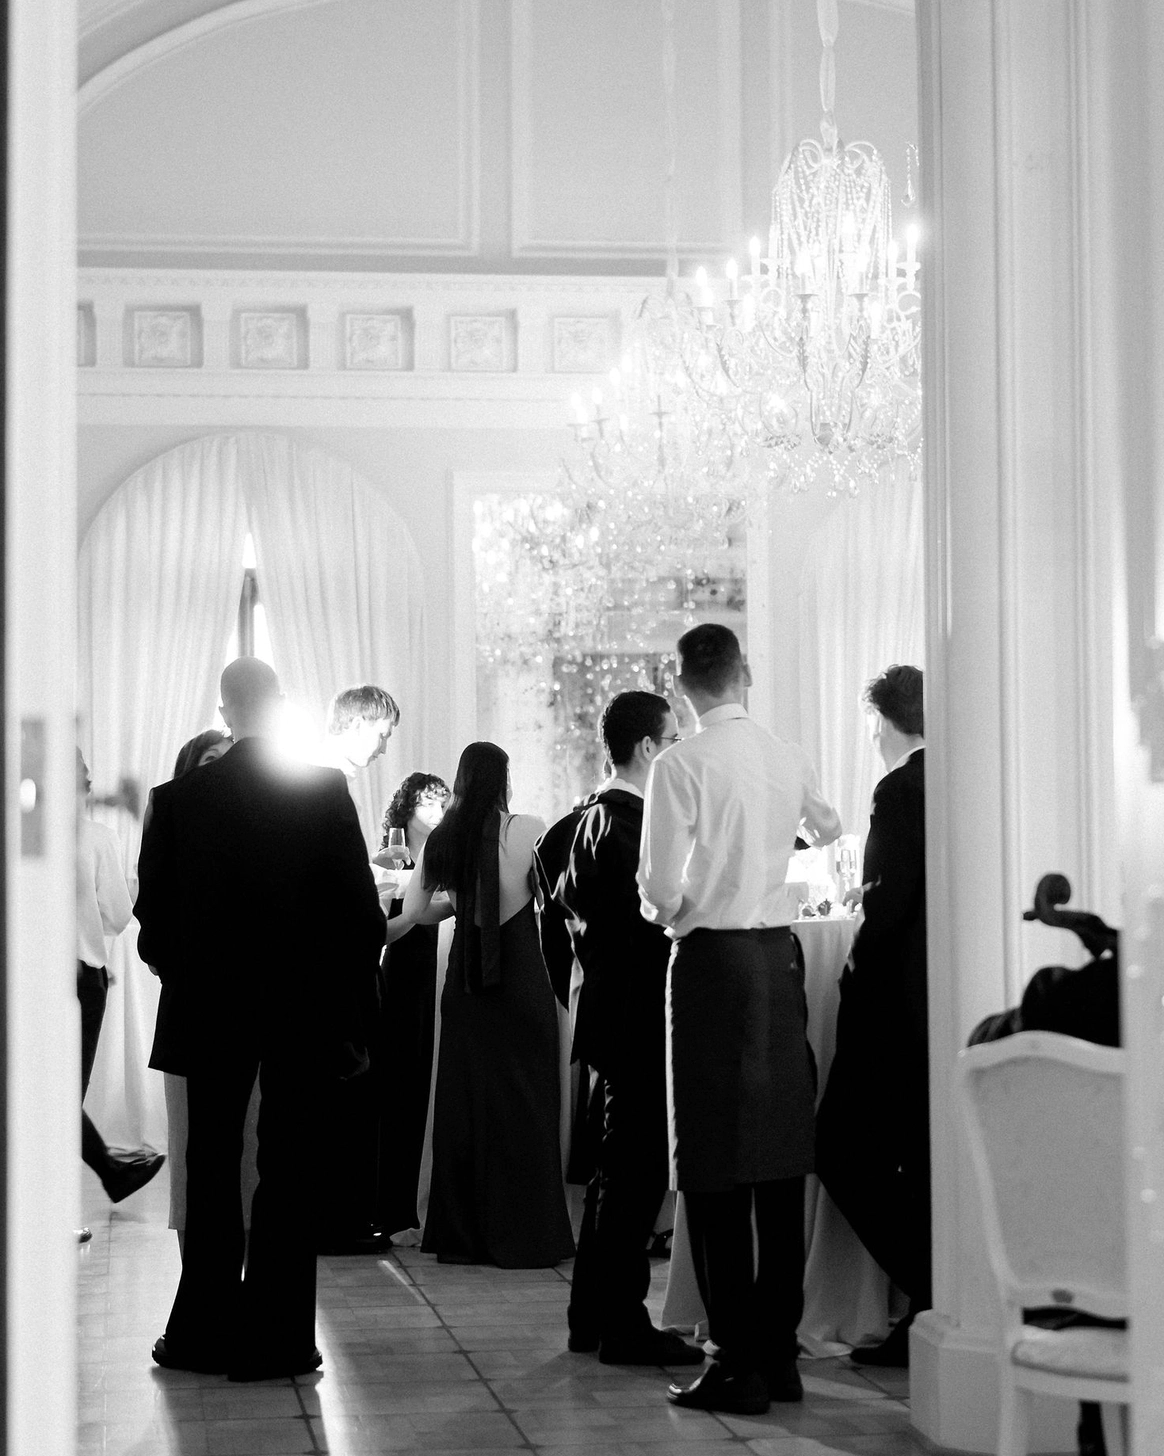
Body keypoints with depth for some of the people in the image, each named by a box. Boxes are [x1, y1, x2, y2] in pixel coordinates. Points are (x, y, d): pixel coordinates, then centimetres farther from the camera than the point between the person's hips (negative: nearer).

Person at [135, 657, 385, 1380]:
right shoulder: (328, 791, -6)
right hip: (305, 1010, -1)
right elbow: (361, 910, -5)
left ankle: (207, 1333, 13)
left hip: (211, 1010, 1)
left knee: (212, 1171, 11)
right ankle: (278, 1338, 2)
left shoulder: (180, 798, -4)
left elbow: (154, 914, -1)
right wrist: (353, 1013, 1)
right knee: (291, 1172, 3)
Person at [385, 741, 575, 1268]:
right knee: (522, 1102, 3)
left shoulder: (442, 839, 2)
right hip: (521, 974, -4)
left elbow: (409, 916, 4)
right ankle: (521, 1234, 4)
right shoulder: (528, 830, -9)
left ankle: (460, 1233, 15)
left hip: (465, 979, 4)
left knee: (463, 1100, 10)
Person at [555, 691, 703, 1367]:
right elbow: (652, 916, -22)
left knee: (619, 1166, 16)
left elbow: (569, 895, 22)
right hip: (638, 1014, -11)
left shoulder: (595, 817, 13)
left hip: (613, 1010, 11)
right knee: (637, 1168, -7)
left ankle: (594, 1315, 23)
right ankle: (624, 1324, -4)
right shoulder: (628, 824, -18)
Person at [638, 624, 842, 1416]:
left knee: (718, 1170, -2)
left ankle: (740, 1363, -2)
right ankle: (780, 1349, 16)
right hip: (780, 951, 5)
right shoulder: (790, 757, 6)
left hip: (714, 960, -5)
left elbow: (663, 889, -14)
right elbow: (828, 827, 28)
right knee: (781, 1159, 11)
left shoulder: (682, 764, -11)